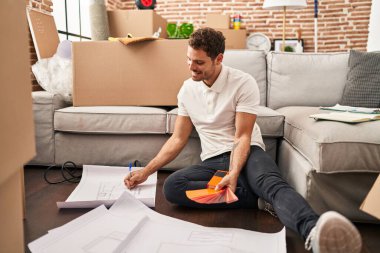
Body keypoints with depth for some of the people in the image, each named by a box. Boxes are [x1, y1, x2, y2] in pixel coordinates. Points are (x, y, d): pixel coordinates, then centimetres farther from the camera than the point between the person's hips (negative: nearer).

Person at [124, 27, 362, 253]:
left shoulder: (244, 83, -7)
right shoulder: (187, 89, 8)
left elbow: (243, 137, -12)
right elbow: (178, 139, 11)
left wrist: (234, 174, -30)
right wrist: (146, 171, 5)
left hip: (247, 154, -4)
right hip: (212, 162, 4)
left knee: (272, 183, -39)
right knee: (171, 185, -27)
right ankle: (255, 198, -26)